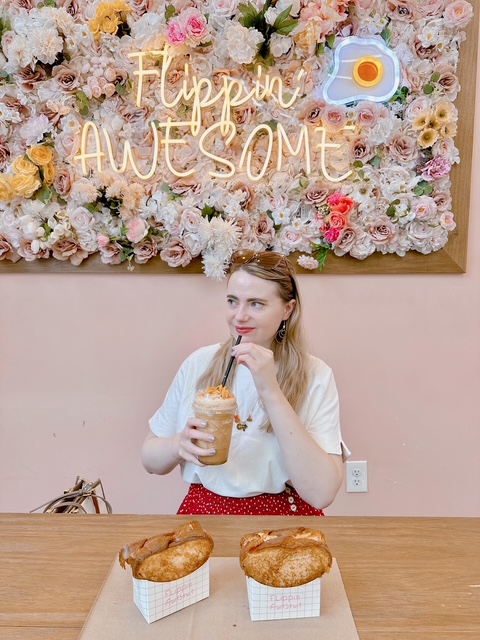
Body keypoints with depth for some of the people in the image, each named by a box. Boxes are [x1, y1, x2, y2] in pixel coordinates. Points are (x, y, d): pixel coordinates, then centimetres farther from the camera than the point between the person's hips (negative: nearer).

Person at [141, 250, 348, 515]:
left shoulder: (315, 376, -8)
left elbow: (322, 493, -18)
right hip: (205, 513, 2)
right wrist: (178, 445, -16)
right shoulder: (199, 363, 0)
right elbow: (149, 458, 6)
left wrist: (270, 392, -23)